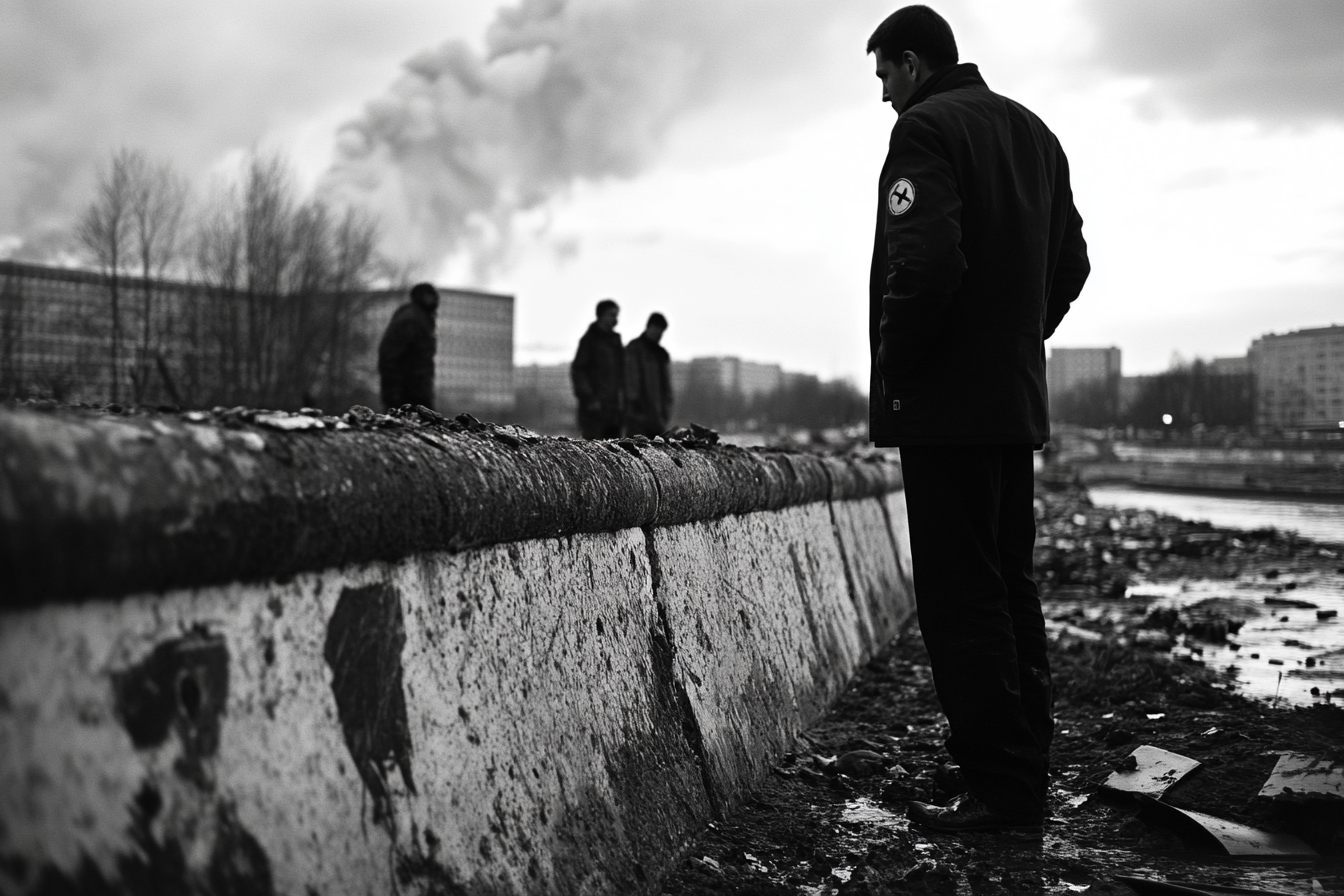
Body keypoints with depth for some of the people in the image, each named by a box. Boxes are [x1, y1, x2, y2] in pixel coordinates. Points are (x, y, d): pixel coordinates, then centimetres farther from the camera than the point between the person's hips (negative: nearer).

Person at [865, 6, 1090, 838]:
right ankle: (1024, 770, 20)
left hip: (946, 403, -9)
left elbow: (925, 263, -23)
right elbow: (1070, 263, 18)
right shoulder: (1032, 131, 18)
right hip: (1018, 399, 9)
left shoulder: (928, 127, -9)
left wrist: (892, 371, -12)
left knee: (960, 599, -5)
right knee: (1009, 589, 13)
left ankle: (999, 791, -1)